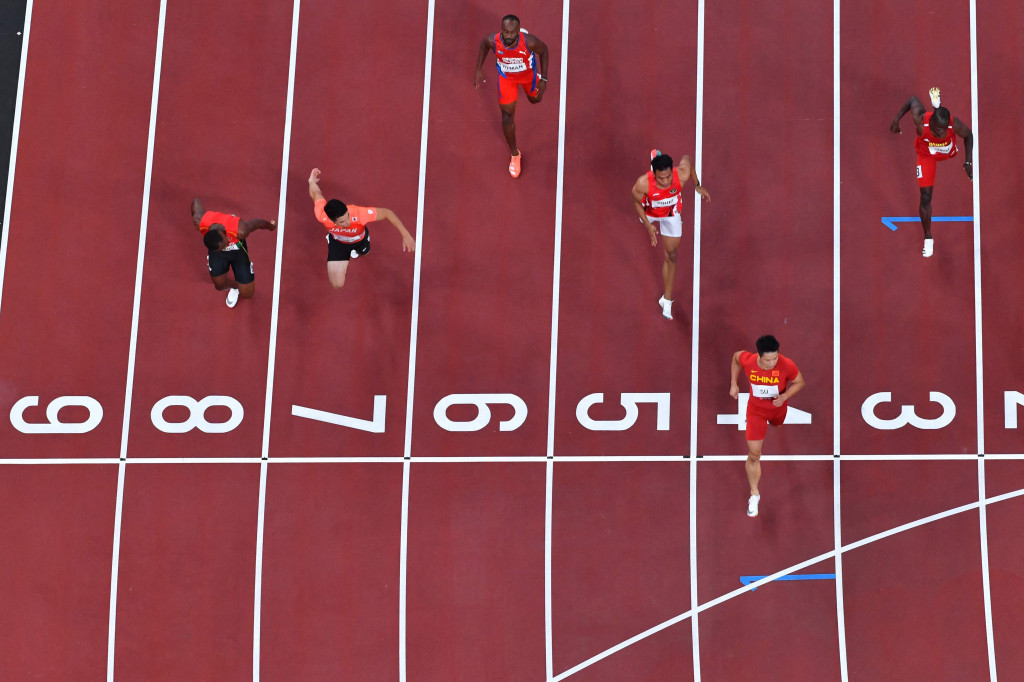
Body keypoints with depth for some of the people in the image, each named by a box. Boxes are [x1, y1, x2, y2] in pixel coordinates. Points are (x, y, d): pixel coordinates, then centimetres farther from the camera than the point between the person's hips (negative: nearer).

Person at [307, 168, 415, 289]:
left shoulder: (359, 214, -50)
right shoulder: (322, 216, -45)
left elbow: (387, 212, -34)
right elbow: (316, 194, -22)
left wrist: (405, 235, -37)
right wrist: (312, 181, 2)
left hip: (360, 239, 1)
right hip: (338, 242, -1)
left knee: (363, 252, 35)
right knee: (337, 284, -5)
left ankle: (354, 250, 76)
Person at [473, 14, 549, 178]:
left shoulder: (529, 41, -40)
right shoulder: (493, 41, -36)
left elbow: (543, 50, -17)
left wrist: (543, 78, -16)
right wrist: (479, 70, -9)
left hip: (528, 72, 0)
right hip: (506, 76, 0)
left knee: (535, 99, 29)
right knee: (507, 116, 2)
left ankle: (538, 83, 70)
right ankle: (515, 155, 25)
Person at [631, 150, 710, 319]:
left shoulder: (682, 174, -40)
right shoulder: (643, 183, -43)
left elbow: (687, 159, -14)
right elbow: (637, 203, -20)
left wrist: (697, 186, -4)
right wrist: (648, 226, -24)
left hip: (671, 214, 1)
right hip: (650, 211, -1)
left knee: (671, 254, 7)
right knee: (646, 222, 36)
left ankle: (667, 299, 22)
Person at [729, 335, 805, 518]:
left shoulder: (786, 365, -32)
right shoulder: (747, 360, -30)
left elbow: (799, 382, -13)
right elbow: (735, 356, -5)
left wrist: (784, 396, -31)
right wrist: (734, 384, -4)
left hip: (778, 408, 1)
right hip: (756, 410, -1)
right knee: (754, 454, -3)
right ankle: (754, 494, 15)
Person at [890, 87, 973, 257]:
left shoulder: (954, 124, -39)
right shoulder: (921, 120, -41)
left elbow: (968, 135, -17)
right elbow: (913, 100, -21)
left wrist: (968, 162, -19)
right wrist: (896, 120, -14)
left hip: (948, 151, 2)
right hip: (926, 155, -2)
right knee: (926, 197, -8)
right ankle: (928, 239, 8)